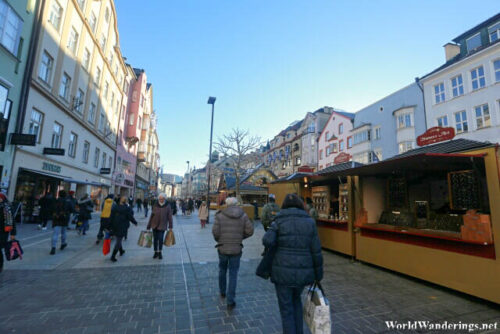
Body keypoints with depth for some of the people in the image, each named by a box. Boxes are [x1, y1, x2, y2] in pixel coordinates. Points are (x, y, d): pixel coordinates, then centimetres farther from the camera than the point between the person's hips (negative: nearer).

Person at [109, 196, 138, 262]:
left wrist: (110, 226, 6)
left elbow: (111, 218, 1)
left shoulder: (114, 207, 0)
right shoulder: (127, 209, -13)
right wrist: (135, 222, 9)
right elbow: (131, 217, -8)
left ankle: (121, 251, 40)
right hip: (122, 228, -5)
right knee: (118, 241, 3)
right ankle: (113, 256, 1)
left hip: (114, 227, 5)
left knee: (118, 240, 22)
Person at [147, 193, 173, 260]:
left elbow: (169, 217, -3)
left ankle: (160, 252, 15)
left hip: (162, 226, -2)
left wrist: (170, 226, -6)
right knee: (155, 239, 9)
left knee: (160, 239, -4)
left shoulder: (167, 207, -4)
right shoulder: (155, 206, 1)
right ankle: (156, 252, 25)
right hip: (154, 225, 3)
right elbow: (151, 216, 5)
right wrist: (148, 226, 5)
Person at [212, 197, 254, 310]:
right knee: (233, 274, 9)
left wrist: (218, 240, 8)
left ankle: (222, 292, 43)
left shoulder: (220, 215, -9)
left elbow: (215, 231, -13)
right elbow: (250, 231, -7)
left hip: (222, 248, 1)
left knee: (222, 270, 24)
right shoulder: (243, 216, -5)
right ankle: (230, 302, 11)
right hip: (236, 249, 0)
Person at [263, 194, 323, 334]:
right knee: (296, 298, 31)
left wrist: (278, 245, 3)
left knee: (286, 308, 15)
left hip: (283, 271, -3)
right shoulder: (309, 221, -2)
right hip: (303, 271, 3)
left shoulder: (279, 221, -7)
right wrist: (318, 274, 9)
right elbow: (316, 250, -2)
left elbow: (267, 241, -20)